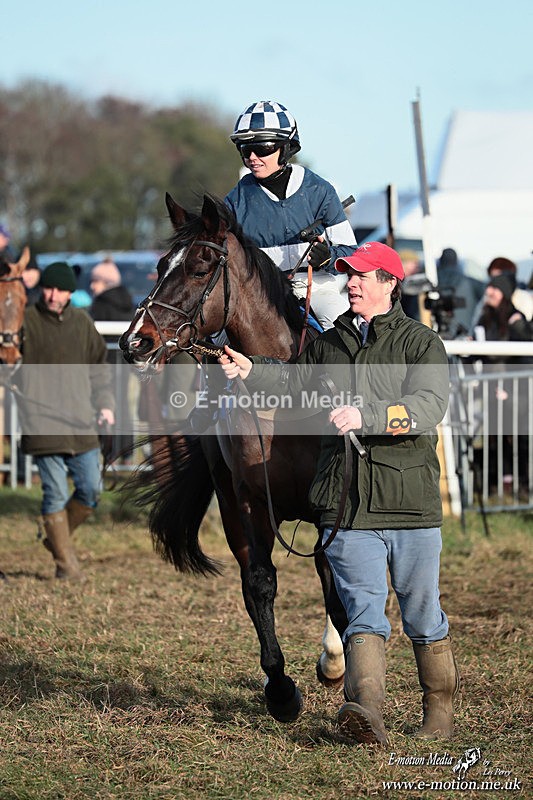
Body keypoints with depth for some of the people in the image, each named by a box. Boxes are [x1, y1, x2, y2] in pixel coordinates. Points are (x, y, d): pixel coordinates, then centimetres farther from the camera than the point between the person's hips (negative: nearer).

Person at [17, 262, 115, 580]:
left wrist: (104, 403, 11)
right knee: (56, 491, -6)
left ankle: (58, 538, 25)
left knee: (91, 489, 3)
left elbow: (98, 365, 20)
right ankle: (65, 561, 3)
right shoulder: (26, 321, -3)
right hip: (43, 425, -4)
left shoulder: (82, 322, 10)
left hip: (81, 425, 4)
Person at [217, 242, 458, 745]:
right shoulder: (329, 344, 14)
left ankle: (439, 711, 27)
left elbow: (428, 407, -16)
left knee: (422, 616, 10)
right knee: (364, 612, -10)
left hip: (411, 503, -2)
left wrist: (366, 416, -28)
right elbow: (294, 383, 26)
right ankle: (366, 709, -24)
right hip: (346, 507, 2)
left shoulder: (422, 344, -1)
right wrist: (250, 371, 7)